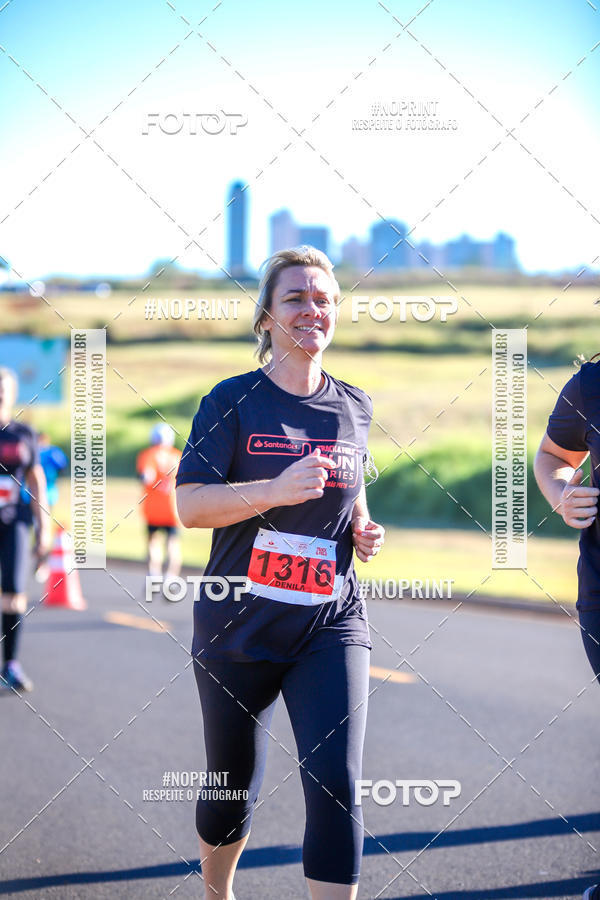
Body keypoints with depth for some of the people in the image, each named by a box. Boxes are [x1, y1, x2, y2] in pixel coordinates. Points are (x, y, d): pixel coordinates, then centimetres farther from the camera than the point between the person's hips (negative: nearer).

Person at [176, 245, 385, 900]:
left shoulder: (354, 408, 7)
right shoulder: (234, 400, -5)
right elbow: (190, 505, -13)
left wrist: (363, 530, 4)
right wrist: (278, 489, -26)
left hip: (331, 625, 2)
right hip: (238, 624, -2)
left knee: (336, 789, -13)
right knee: (234, 789, 12)